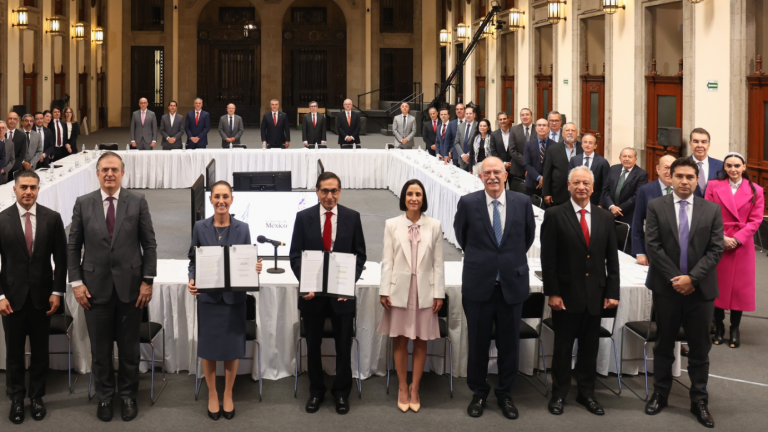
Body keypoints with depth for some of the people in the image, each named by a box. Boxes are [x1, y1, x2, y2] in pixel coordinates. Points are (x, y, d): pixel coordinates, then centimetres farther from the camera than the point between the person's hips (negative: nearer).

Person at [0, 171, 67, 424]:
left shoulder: (52, 218, -2)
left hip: (42, 296, 1)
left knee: (40, 349, 10)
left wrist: (57, 292, -3)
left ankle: (37, 396, 24)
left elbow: (61, 258, 2)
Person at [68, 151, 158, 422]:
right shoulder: (83, 204, 2)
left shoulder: (137, 202, -1)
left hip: (130, 286, -1)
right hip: (96, 287, 1)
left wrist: (147, 281, -4)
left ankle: (128, 395, 24)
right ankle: (104, 397, 24)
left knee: (129, 347, 8)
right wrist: (76, 283, -3)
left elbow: (149, 244, 1)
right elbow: (73, 247, 4)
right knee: (100, 348, 9)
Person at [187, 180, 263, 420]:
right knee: (208, 346, 5)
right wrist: (191, 280, -15)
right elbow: (193, 260, 3)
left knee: (233, 346, 6)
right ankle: (212, 395, 21)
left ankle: (228, 396, 22)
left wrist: (256, 268, -18)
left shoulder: (242, 228, 2)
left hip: (234, 296, 0)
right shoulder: (200, 227, 0)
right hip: (208, 296, 0)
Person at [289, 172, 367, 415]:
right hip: (312, 292, 1)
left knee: (344, 345, 9)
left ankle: (341, 392, 24)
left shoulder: (352, 217, -1)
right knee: (313, 346, 12)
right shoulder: (303, 217, 0)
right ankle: (316, 391, 27)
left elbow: (360, 255, 1)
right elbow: (295, 256, 0)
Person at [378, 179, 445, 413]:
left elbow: (438, 262, 2)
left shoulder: (434, 226, 1)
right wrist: (384, 291, -4)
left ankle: (415, 389, 16)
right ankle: (402, 388, 16)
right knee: (401, 340, 5)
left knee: (421, 341, 6)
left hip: (424, 290, 0)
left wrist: (439, 293, -2)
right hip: (400, 288, 0)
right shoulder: (392, 225, 0)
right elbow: (387, 261, 0)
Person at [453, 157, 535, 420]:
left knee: (509, 344, 9)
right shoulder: (468, 203, -5)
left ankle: (505, 393, 25)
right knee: (478, 343, 8)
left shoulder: (523, 203, -1)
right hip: (478, 284, -1)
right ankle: (478, 393, 25)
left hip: (512, 284, 1)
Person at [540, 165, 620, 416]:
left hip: (595, 296, 3)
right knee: (563, 347, 7)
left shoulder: (605, 218, 7)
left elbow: (612, 259, 8)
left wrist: (612, 292, 2)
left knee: (590, 347, 11)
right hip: (566, 294, -3)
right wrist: (552, 293, -11)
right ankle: (559, 394, 18)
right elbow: (548, 259, -6)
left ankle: (586, 393, 22)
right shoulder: (554, 215, -4)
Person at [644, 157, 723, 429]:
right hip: (666, 288, 0)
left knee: (700, 349, 6)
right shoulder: (656, 207, 0)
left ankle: (699, 401, 15)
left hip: (701, 289, 1)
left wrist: (692, 278, -14)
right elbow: (653, 246, -7)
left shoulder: (712, 210, 3)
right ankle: (660, 394, 22)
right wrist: (675, 279, -13)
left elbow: (716, 249, -3)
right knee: (663, 345, 11)